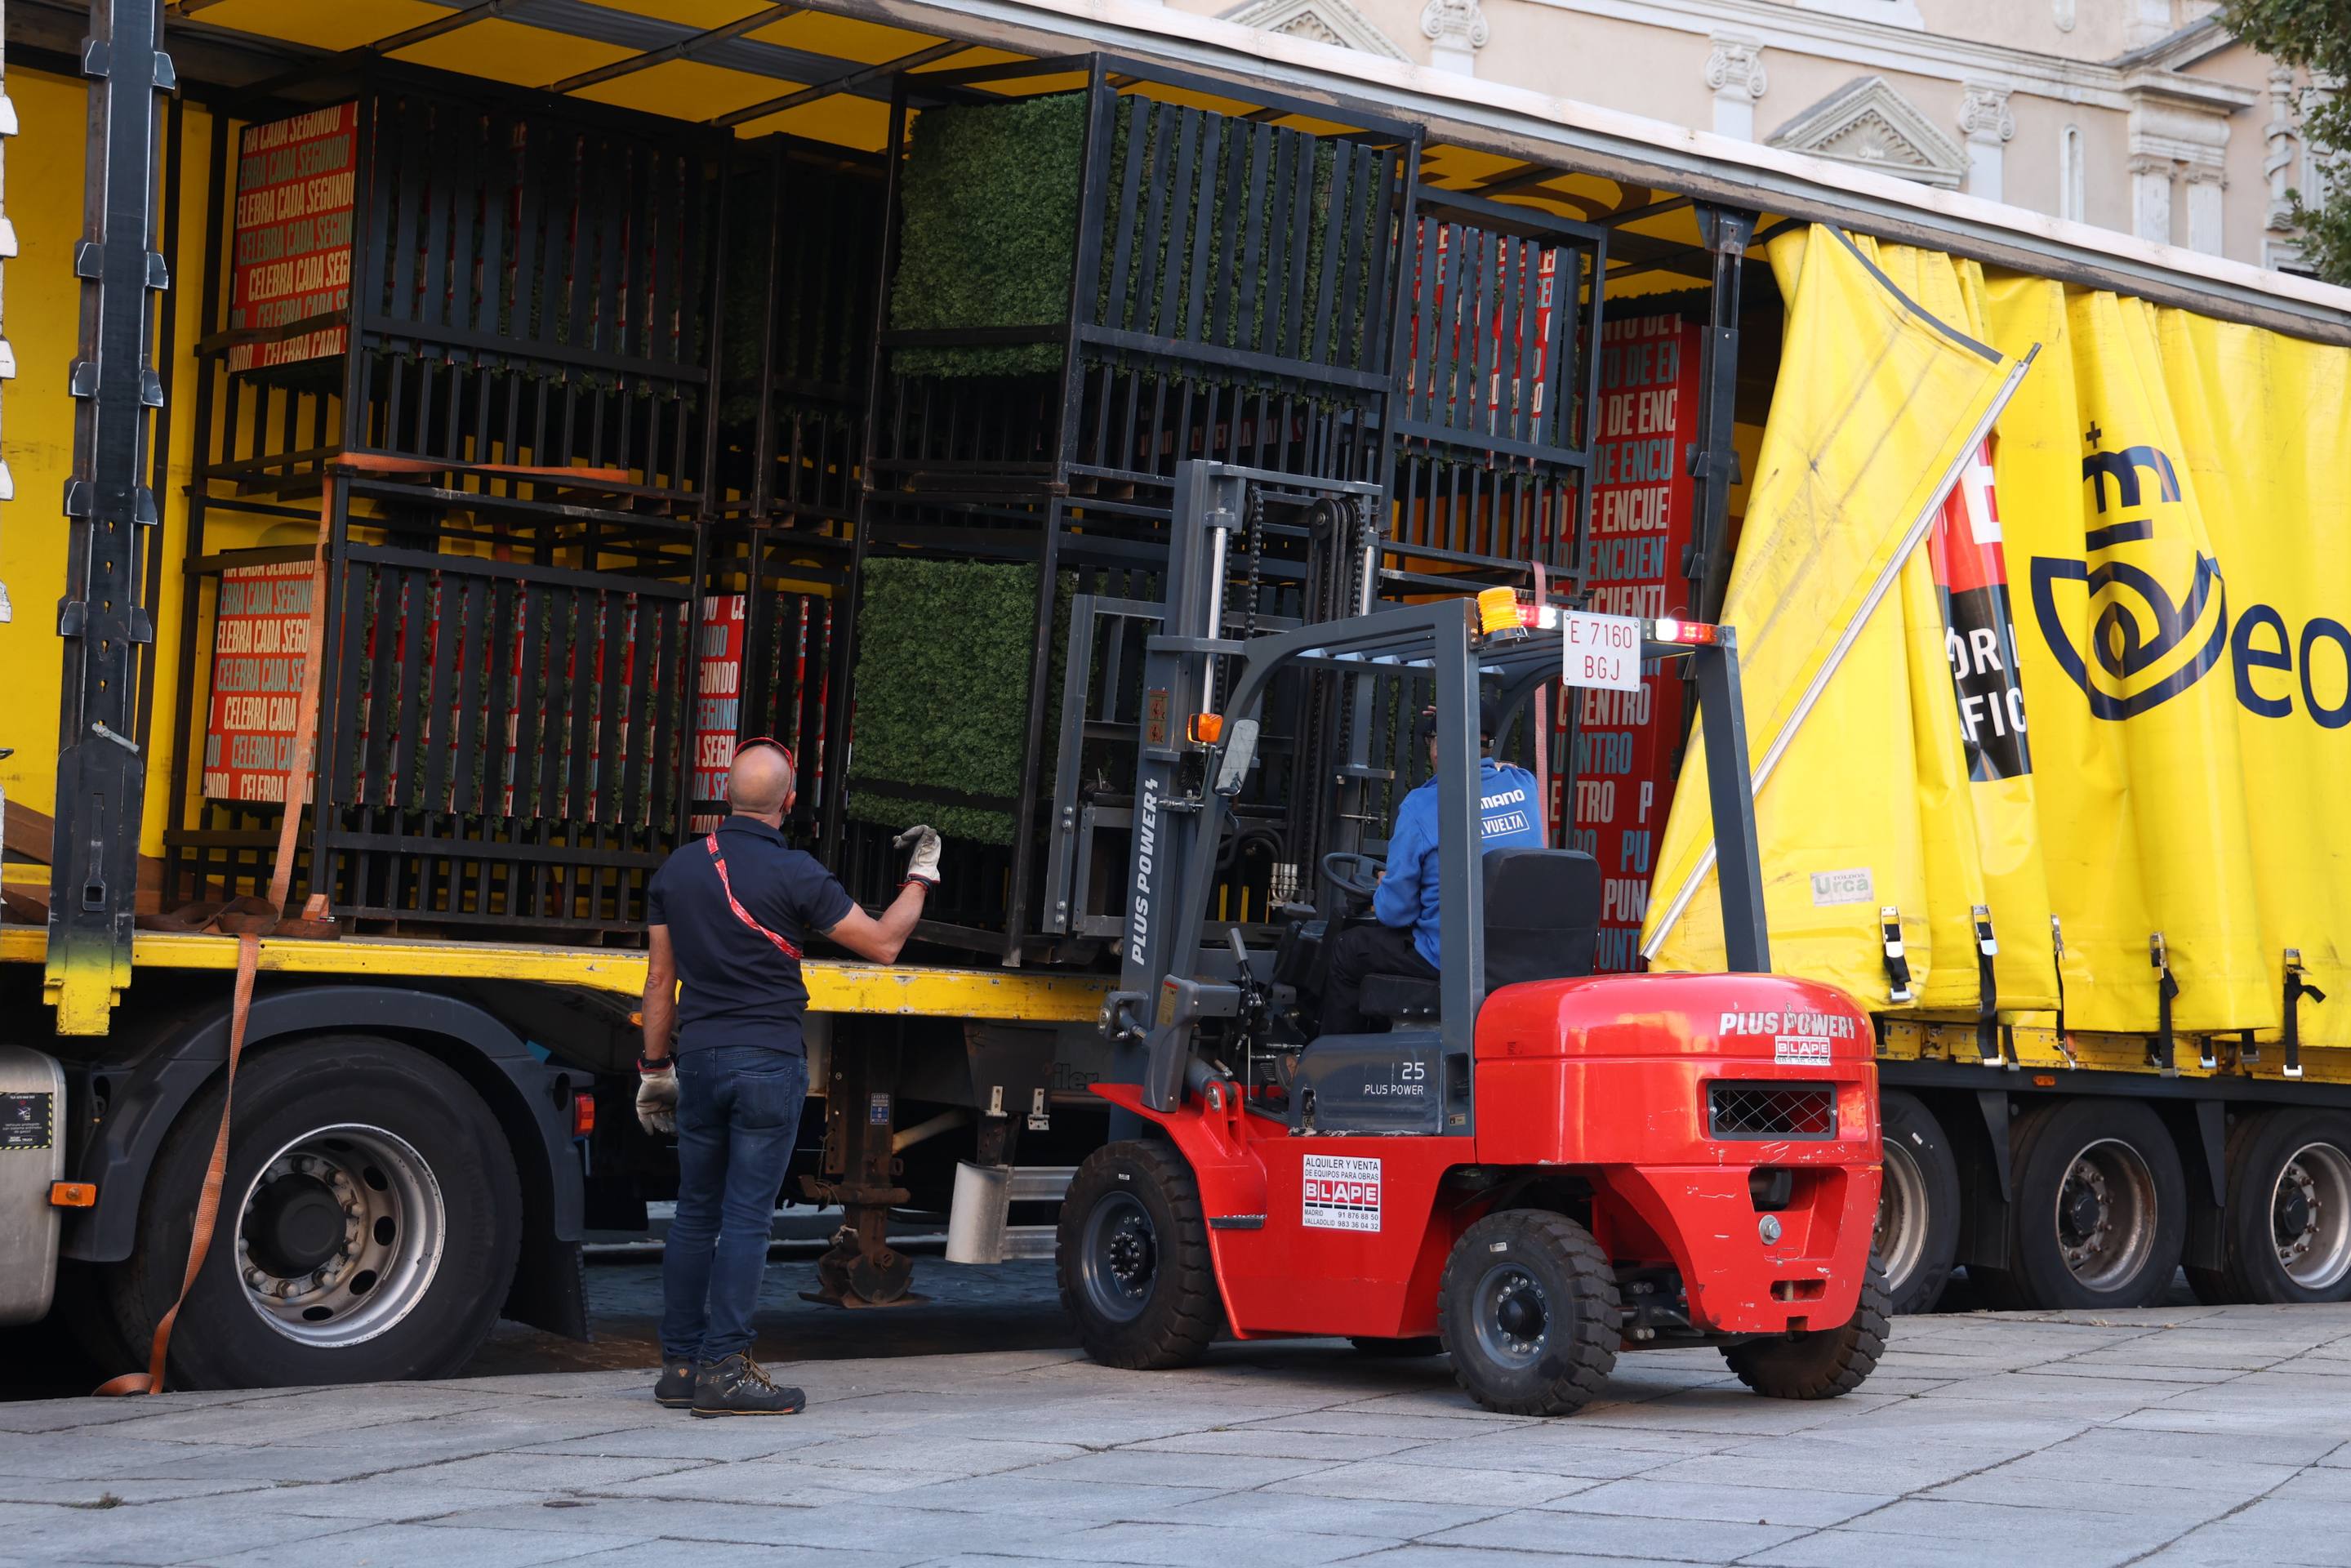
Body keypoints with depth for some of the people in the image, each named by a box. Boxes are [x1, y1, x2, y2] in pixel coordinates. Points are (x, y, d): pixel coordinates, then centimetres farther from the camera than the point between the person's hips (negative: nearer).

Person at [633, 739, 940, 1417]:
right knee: (746, 1217, -3)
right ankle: (724, 1368, -3)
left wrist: (655, 1067, 18)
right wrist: (920, 877, 12)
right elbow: (882, 942, -4)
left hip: (699, 1057, 5)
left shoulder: (678, 870, 6)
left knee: (696, 1212, 12)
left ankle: (680, 1363, 14)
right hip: (768, 1062, -5)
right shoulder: (795, 875, -10)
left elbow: (661, 979, 10)